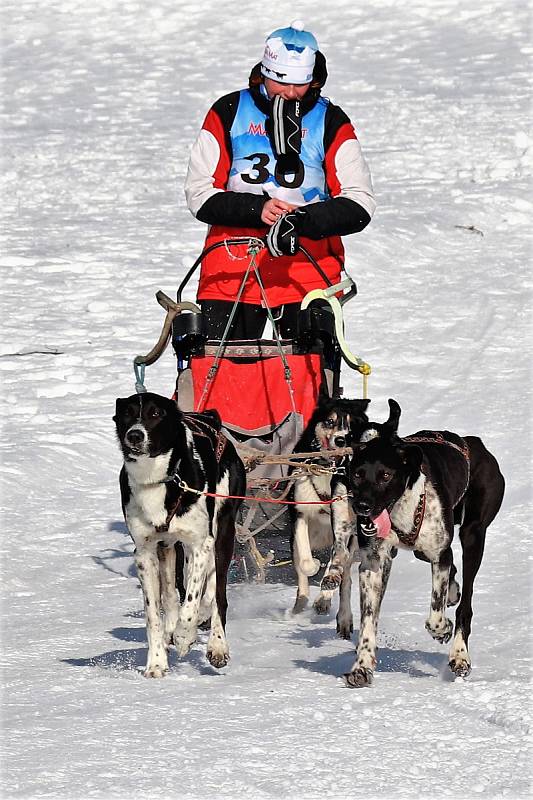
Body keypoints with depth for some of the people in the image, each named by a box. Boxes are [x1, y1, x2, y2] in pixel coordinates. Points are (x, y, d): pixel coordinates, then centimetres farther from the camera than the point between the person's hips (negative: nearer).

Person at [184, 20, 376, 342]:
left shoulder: (330, 122, 4)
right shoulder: (229, 113, 5)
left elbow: (359, 204, -4)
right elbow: (200, 194, 1)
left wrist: (304, 220, -22)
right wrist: (256, 209, -16)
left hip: (310, 270, 0)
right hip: (233, 268, 0)